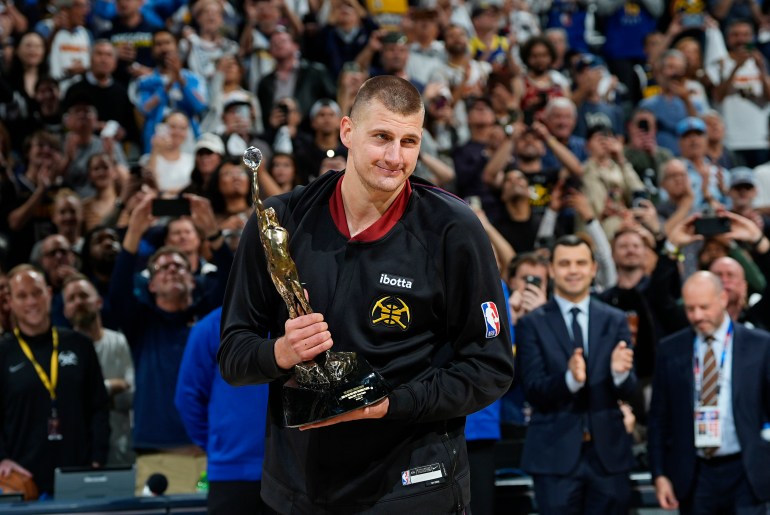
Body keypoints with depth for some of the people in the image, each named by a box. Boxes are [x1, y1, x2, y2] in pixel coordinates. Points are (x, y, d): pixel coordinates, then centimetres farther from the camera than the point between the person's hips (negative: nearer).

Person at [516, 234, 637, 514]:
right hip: (556, 453, -2)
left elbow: (628, 392, 3)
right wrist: (569, 378, -28)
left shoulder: (615, 321, 8)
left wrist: (620, 372, -21)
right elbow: (534, 392, -8)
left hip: (608, 451, 2)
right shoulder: (532, 324, 0)